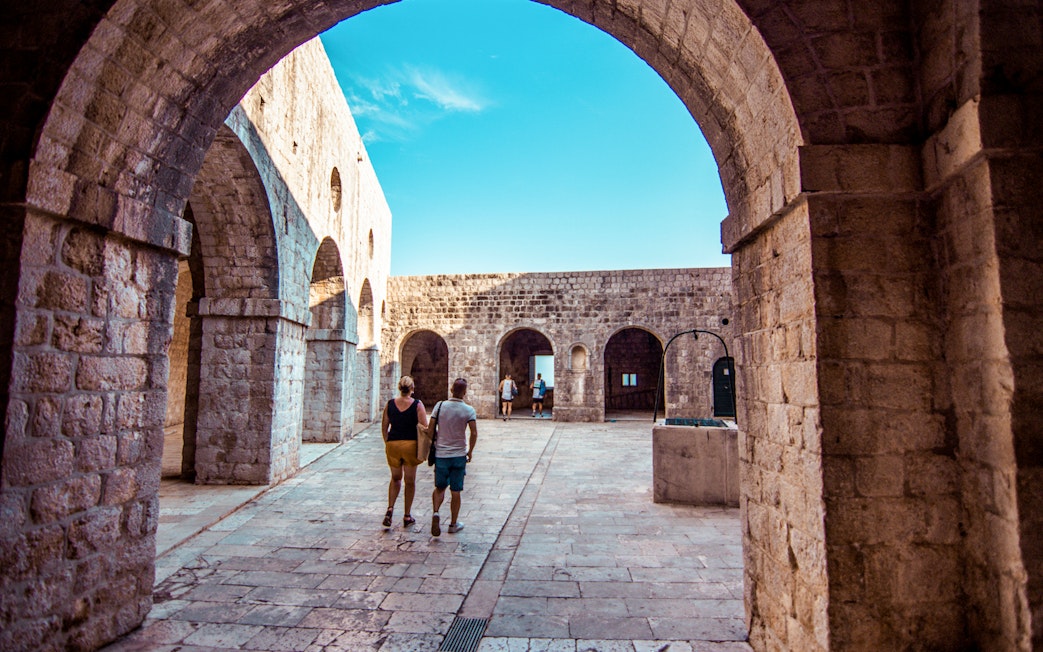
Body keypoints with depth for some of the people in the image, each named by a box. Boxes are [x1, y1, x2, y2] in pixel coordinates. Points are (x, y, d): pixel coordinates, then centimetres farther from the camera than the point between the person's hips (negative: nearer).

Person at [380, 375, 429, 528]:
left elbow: (384, 427, 6)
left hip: (393, 444, 2)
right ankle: (407, 517, 17)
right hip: (411, 444, -2)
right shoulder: (418, 405, -7)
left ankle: (390, 508, 3)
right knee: (410, 481, 11)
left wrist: (387, 444, 17)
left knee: (395, 478, 21)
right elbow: (424, 427, -10)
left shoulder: (390, 404, 1)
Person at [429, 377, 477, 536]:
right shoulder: (468, 410, -7)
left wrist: (433, 446, 13)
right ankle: (454, 524, 18)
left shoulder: (440, 406, -3)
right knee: (456, 491, 10)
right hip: (459, 455, -1)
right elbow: (474, 434, -13)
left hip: (441, 453, 1)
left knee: (439, 488, 15)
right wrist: (470, 451, 2)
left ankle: (435, 513, -9)